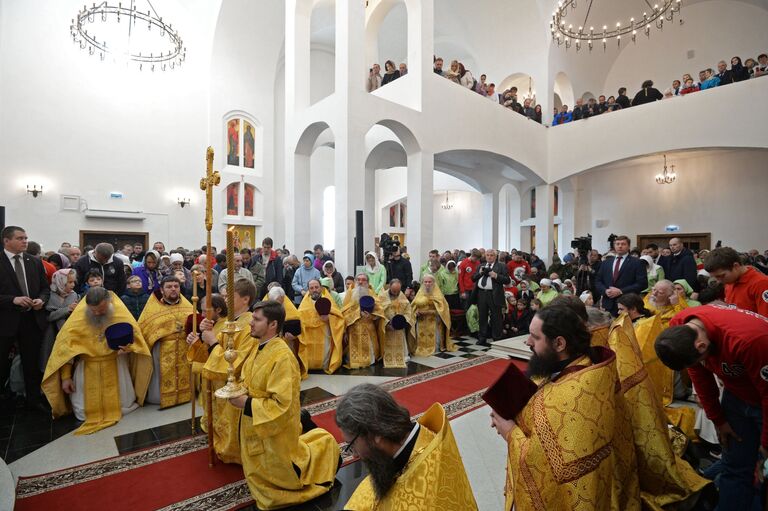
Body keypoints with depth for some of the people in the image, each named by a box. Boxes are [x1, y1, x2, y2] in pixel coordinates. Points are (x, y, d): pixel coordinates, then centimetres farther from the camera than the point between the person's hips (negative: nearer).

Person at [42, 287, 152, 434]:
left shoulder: (120, 312, -16)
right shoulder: (77, 317, -17)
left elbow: (134, 334, -6)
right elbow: (64, 346, -8)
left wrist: (129, 347, -31)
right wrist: (65, 376, -9)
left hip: (115, 364, 0)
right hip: (87, 366, 0)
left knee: (125, 407, 2)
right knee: (83, 413, 3)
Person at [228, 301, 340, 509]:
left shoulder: (283, 357, -31)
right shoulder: (259, 347, -3)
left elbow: (282, 405, -29)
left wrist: (246, 403, -25)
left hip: (275, 430, -8)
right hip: (255, 425, 9)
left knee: (280, 475, 13)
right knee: (259, 473, 27)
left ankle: (323, 448, 29)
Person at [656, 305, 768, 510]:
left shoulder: (747, 339, -38)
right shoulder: (678, 330, -21)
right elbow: (700, 376, -3)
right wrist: (718, 420, 2)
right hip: (737, 396, 4)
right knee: (734, 469, 8)